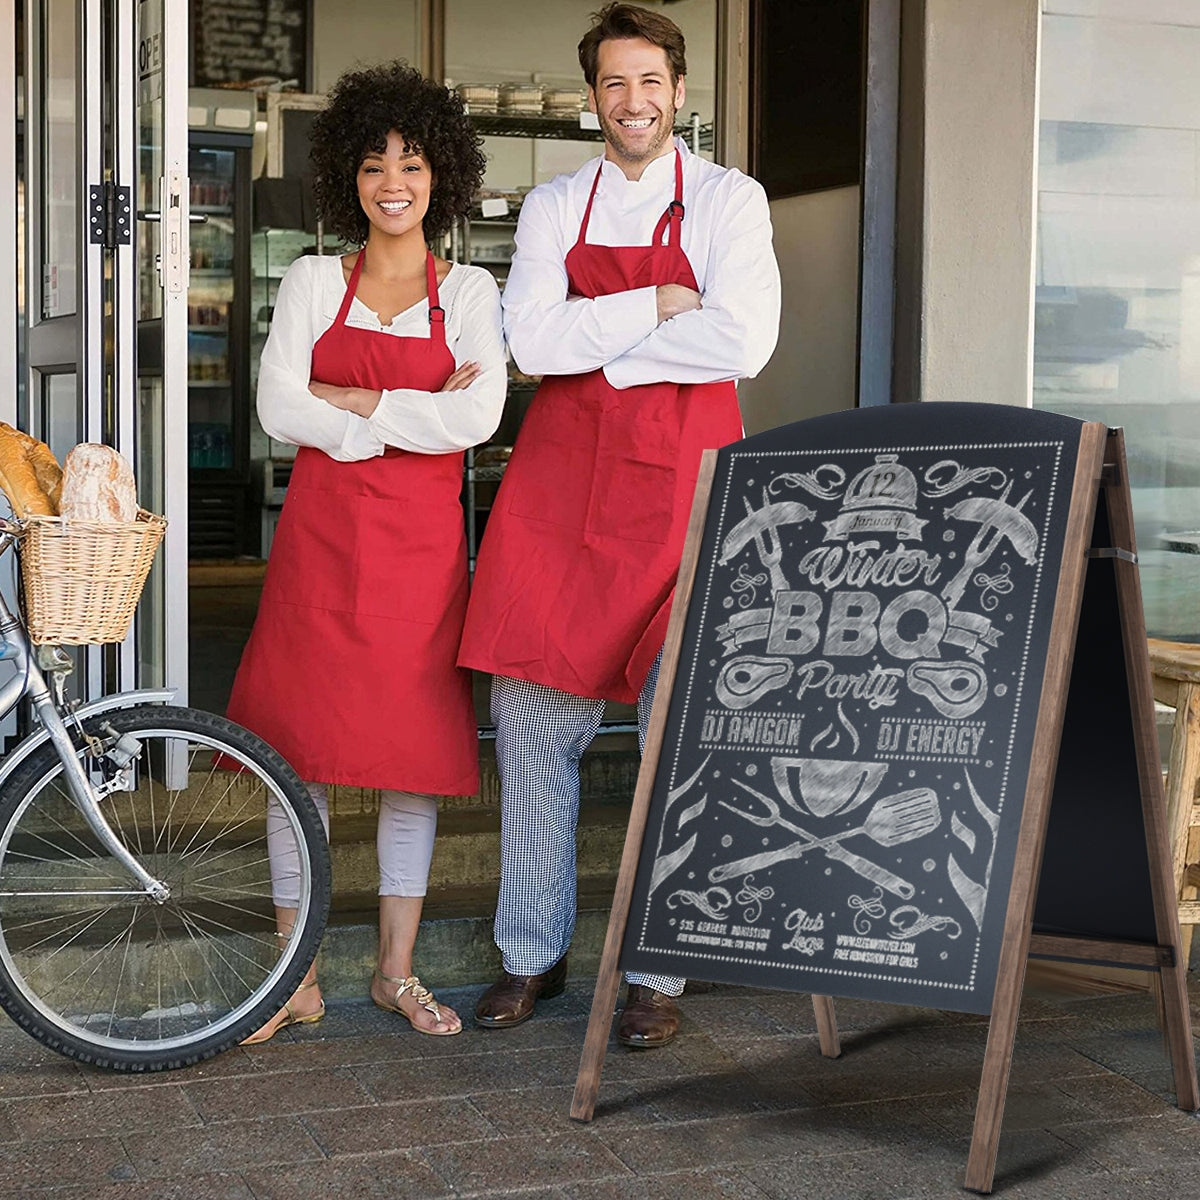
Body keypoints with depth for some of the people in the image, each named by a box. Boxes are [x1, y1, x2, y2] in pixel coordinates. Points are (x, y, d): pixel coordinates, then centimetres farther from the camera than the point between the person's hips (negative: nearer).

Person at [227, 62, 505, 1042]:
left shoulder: (470, 293, 6)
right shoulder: (313, 284, 8)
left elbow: (476, 419, -10)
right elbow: (280, 408, -6)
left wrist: (349, 399, -10)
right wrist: (415, 416, -10)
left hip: (422, 544, 0)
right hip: (320, 536, 0)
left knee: (417, 752, 4)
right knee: (300, 751, 0)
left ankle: (398, 970, 18)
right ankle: (296, 979, 11)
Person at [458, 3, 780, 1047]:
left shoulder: (729, 200, 3)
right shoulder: (553, 207, 12)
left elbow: (742, 342, -12)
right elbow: (534, 340, -3)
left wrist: (594, 340, -7)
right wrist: (659, 308, -10)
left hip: (684, 474, -3)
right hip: (561, 474, 3)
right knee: (531, 715, 4)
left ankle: (658, 972, 8)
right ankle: (533, 954, 17)